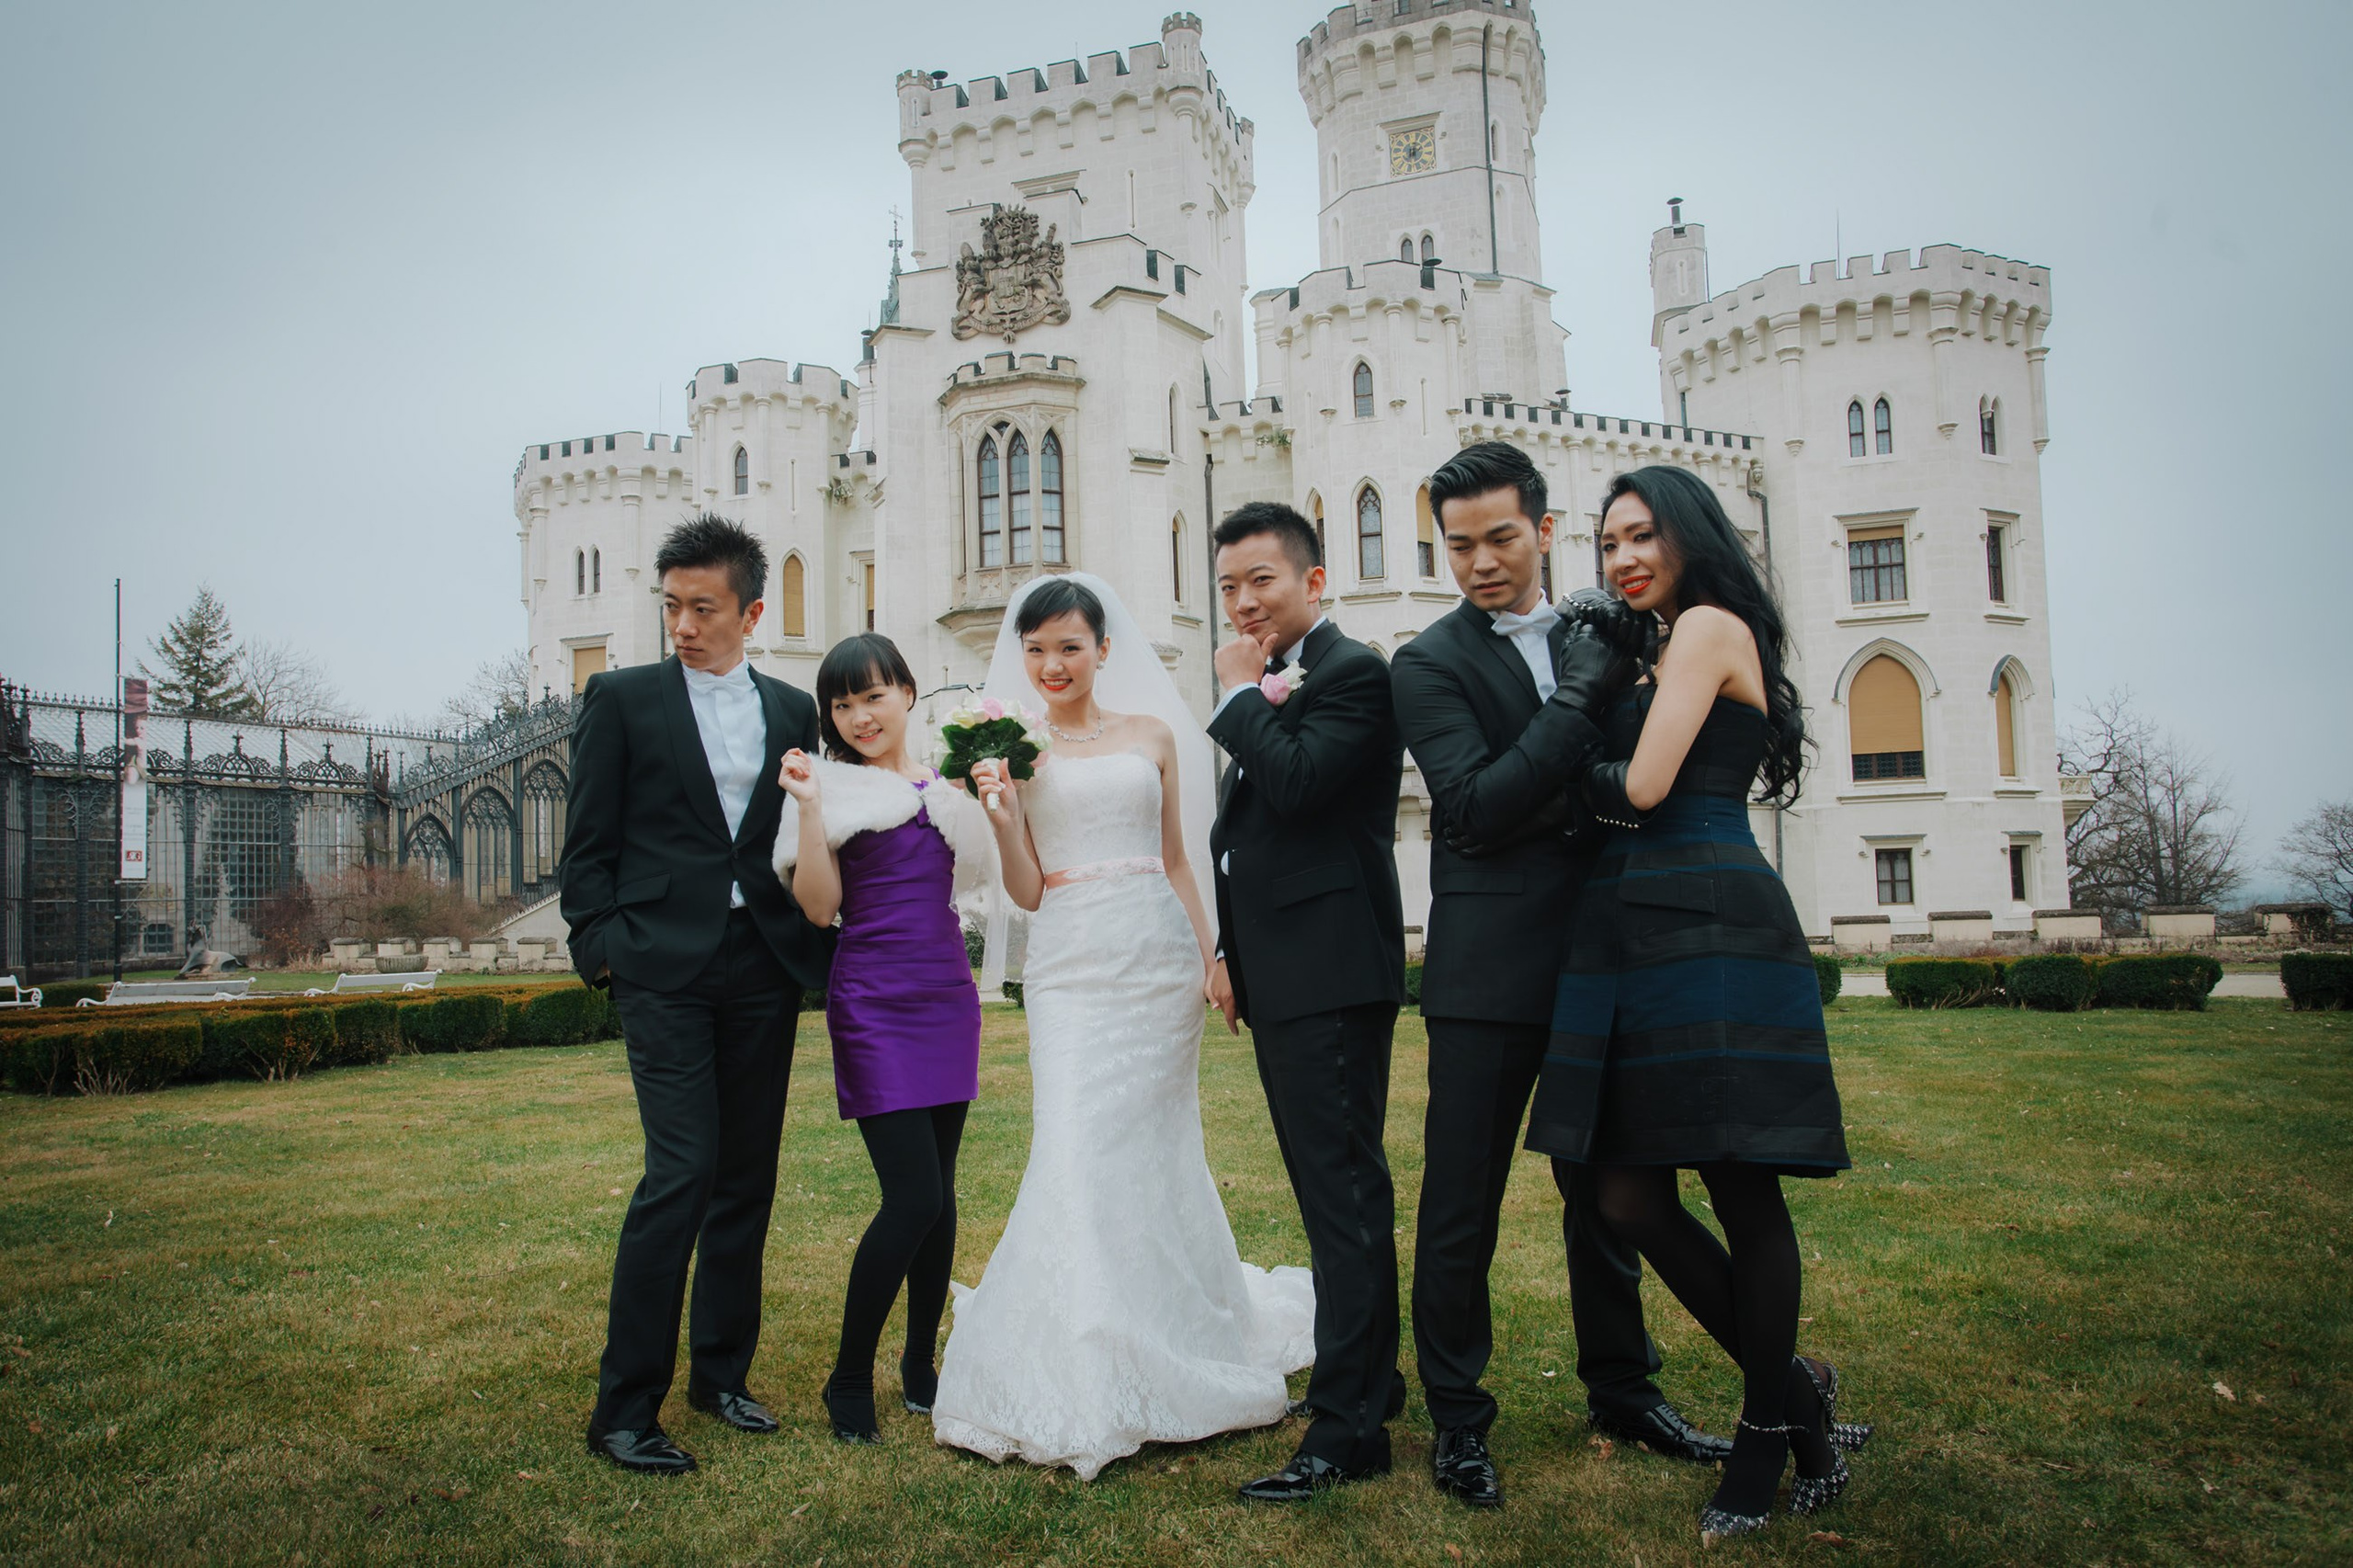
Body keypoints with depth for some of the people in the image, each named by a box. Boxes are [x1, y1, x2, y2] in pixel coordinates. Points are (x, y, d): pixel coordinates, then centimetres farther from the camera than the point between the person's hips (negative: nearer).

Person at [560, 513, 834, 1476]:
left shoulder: (793, 712, 12)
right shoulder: (622, 699, 4)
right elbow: (588, 845, 3)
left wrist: (818, 947, 5)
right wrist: (601, 951, -6)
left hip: (765, 971, 4)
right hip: (663, 969, -4)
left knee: (748, 1181, 10)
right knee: (682, 1173, -10)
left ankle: (721, 1372, 25)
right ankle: (624, 1409, 2)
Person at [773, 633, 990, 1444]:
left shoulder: (946, 783, 10)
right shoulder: (831, 786, -2)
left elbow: (984, 872, 7)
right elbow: (819, 907, -10)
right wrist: (808, 805, -17)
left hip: (947, 995, 5)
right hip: (874, 1003, -5)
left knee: (939, 1193, 9)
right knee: (914, 1196, -11)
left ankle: (921, 1365, 24)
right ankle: (849, 1378, 7)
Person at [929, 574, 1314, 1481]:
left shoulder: (1154, 734, 10)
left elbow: (1178, 863, 12)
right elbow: (1026, 890, 1)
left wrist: (1212, 959, 6)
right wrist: (998, 809, -13)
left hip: (1158, 955, 1)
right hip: (1072, 964, -1)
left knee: (1155, 1148, 7)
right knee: (1079, 1152, -7)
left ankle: (1184, 1336, 29)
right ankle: (1090, 1380, 7)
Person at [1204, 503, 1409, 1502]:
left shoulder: (1353, 673, -10)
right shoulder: (1273, 686, 18)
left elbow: (1295, 783, -26)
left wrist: (1240, 694, -11)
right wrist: (1228, 950, 18)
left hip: (1330, 975, -10)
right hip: (1281, 977, 10)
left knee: (1344, 1195, -6)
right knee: (1337, 1191, 18)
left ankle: (1348, 1428, 1)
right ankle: (1368, 1375, 32)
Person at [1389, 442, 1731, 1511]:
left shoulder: (1592, 641, 10)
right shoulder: (1429, 664, -4)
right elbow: (1475, 809, -17)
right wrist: (1577, 701, -19)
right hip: (1489, 972, -4)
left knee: (1603, 1191, 18)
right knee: (1461, 1209, 3)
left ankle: (1622, 1392, 36)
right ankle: (1457, 1420, 21)